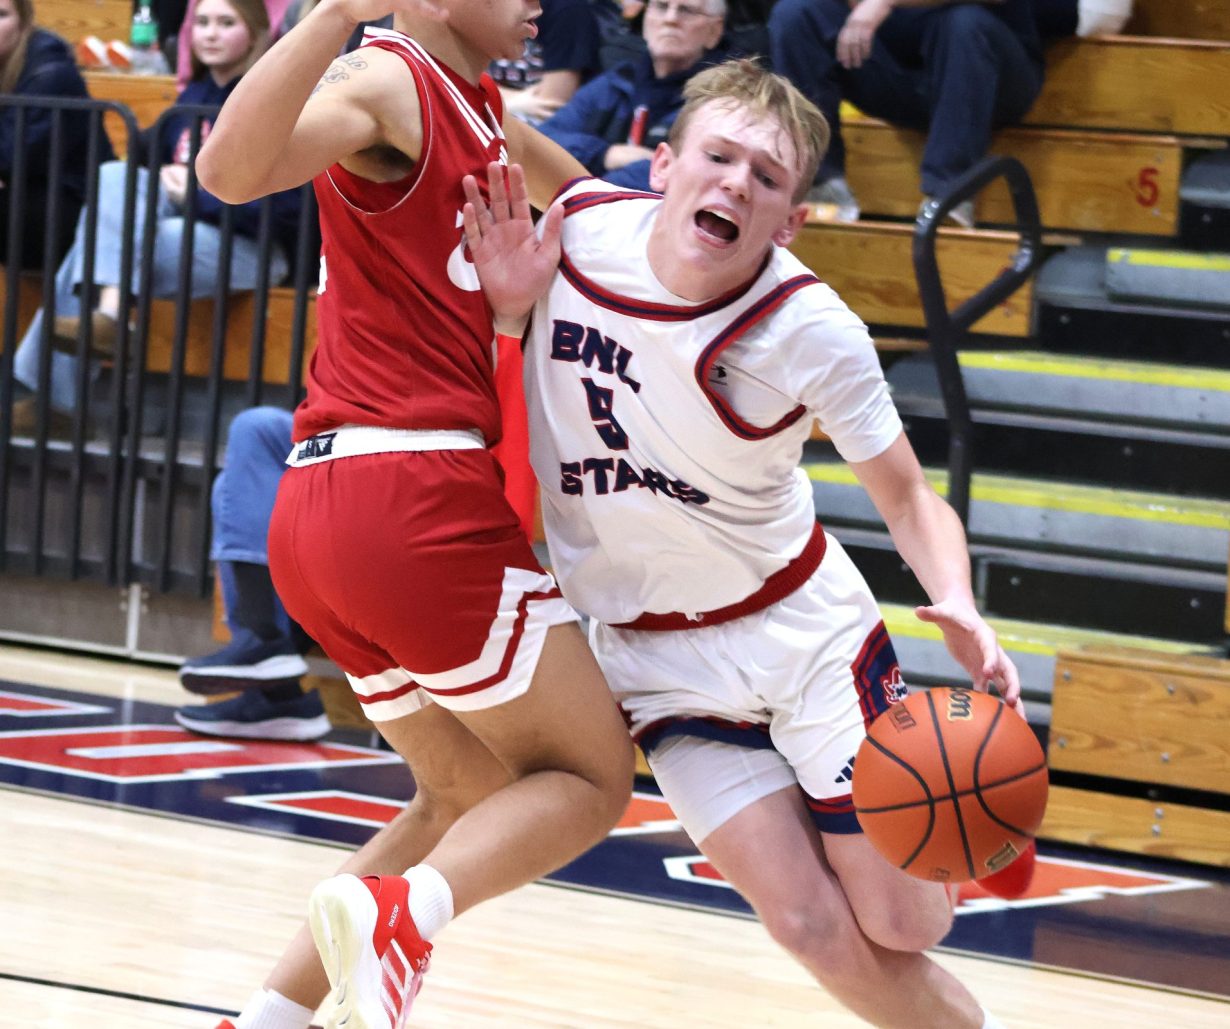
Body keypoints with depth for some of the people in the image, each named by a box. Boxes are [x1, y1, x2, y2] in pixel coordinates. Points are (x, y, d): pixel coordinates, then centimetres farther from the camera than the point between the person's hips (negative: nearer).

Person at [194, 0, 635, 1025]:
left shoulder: (476, 104, 20)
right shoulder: (390, 82, -8)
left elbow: (575, 194, 42)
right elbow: (232, 169, -30)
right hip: (416, 491, -9)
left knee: (470, 799, 21)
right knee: (589, 777, 0)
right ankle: (397, 912, -25)